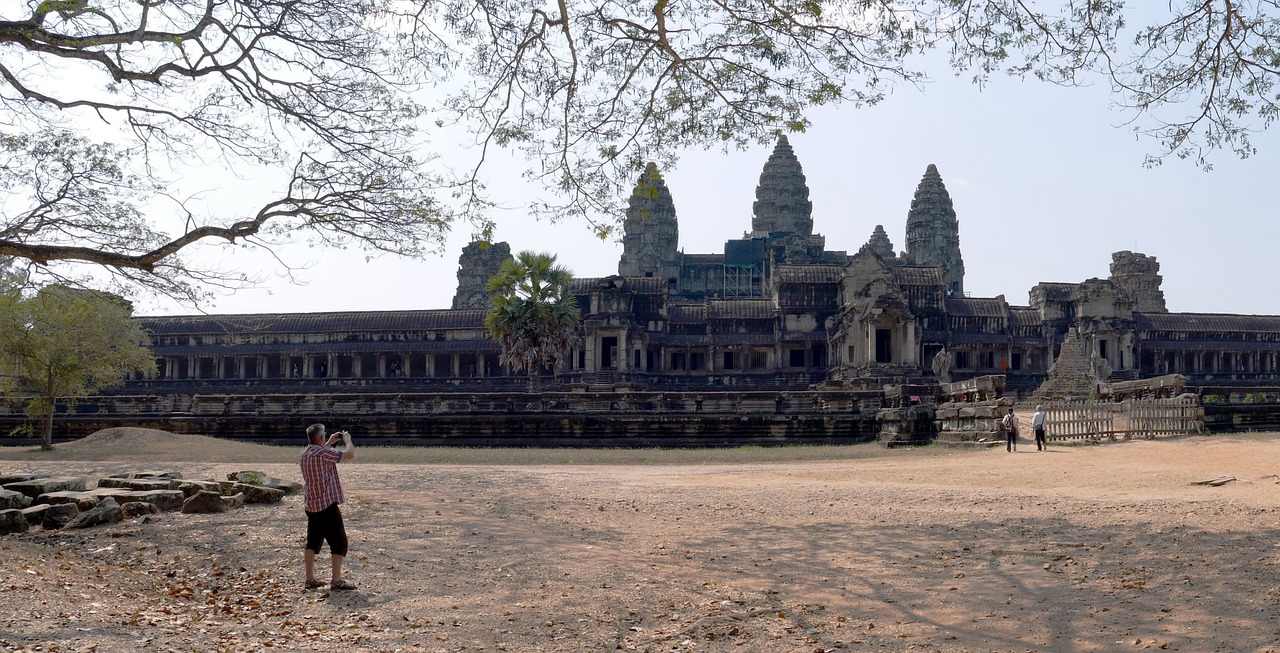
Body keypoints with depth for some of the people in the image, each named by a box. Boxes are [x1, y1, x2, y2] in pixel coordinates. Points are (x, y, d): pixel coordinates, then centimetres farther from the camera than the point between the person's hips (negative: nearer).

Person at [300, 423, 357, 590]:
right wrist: (347, 439, -2)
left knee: (313, 542, 14)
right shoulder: (324, 453, -19)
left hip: (310, 505, 8)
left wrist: (329, 443, 27)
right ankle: (336, 580, -1)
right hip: (326, 505, -8)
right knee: (339, 542, 0)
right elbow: (350, 454, -19)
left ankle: (310, 579, 17)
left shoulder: (305, 453, 8)